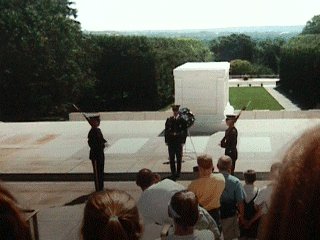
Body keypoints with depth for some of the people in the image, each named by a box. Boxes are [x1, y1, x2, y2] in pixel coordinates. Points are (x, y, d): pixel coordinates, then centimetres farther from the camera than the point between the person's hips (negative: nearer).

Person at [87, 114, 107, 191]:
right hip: (95, 155, -9)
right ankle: (98, 189, 5)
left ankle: (101, 187, 27)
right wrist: (102, 144, -21)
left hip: (101, 154, 9)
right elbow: (91, 144, -21)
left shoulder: (98, 130, 11)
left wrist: (103, 142, -2)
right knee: (97, 172, -2)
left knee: (101, 171, 17)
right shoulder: (92, 132, -17)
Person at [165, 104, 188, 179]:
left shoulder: (182, 120, -2)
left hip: (179, 142, -2)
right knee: (171, 158, 2)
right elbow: (166, 130, 8)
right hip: (171, 142, 2)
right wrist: (166, 140, 1)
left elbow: (185, 132, 0)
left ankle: (178, 173, 14)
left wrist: (183, 141, -7)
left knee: (179, 158, 4)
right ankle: (173, 173, 9)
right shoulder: (169, 120, 5)